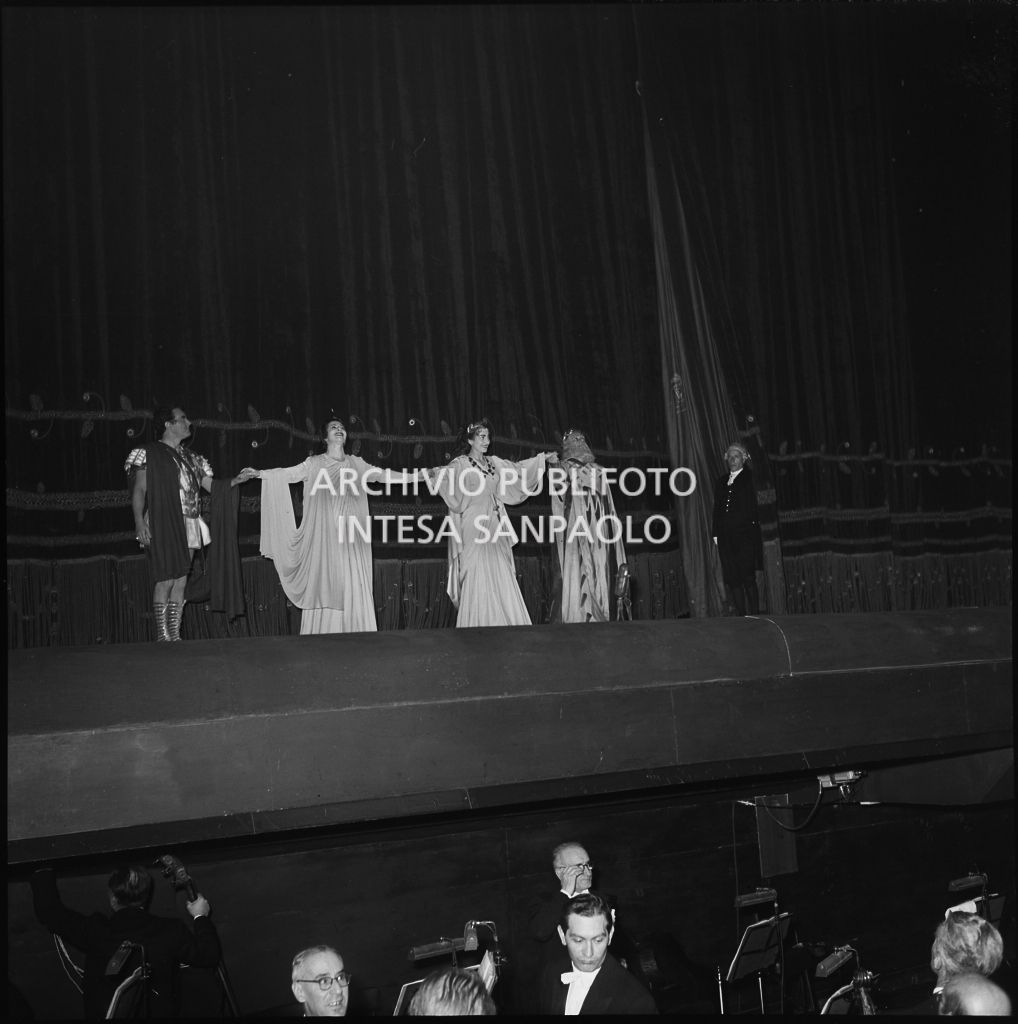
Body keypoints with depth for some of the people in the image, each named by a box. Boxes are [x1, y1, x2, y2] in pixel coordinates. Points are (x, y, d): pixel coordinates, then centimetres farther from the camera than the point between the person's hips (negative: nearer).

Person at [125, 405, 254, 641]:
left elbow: (212, 486, 17)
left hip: (188, 526, 6)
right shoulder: (149, 453, 0)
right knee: (166, 579, -9)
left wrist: (236, 480, 0)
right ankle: (162, 636, -5)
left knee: (181, 581, 4)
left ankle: (175, 635, 8)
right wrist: (139, 522, -15)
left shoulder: (190, 458, 18)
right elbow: (139, 490, -4)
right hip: (162, 526, -6)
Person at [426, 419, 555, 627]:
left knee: (502, 577, 0)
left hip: (495, 527, 6)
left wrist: (544, 458, 27)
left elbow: (517, 469, 27)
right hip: (473, 526, -6)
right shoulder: (461, 464, -3)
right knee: (477, 578, -9)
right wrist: (432, 474, -44)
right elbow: (446, 473, -22)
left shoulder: (494, 462, 14)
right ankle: (475, 628, -5)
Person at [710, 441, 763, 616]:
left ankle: (754, 616, -2)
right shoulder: (722, 482, 19)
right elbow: (717, 509, 16)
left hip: (746, 535, -5)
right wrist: (716, 533, 11)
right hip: (726, 538, 5)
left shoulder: (750, 478, 4)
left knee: (747, 577, -7)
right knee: (732, 579, 3)